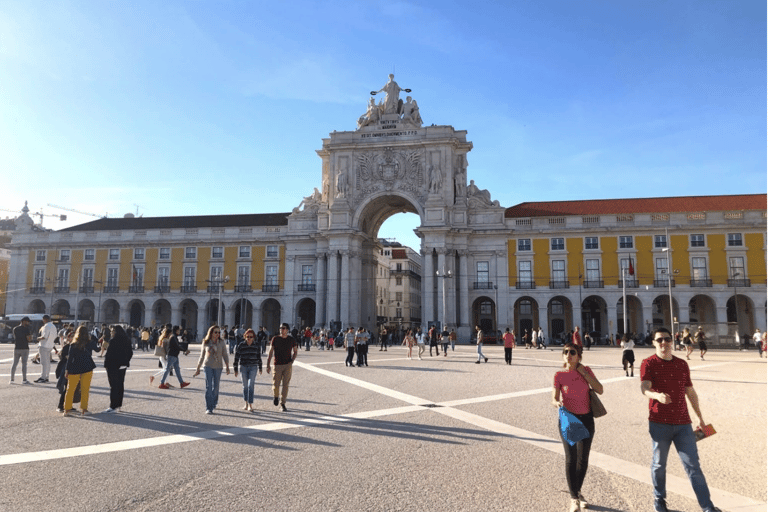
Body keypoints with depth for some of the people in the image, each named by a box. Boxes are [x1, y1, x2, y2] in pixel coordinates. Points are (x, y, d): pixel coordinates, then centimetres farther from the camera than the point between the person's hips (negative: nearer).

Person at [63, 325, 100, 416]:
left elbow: (70, 358, -5)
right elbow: (97, 350, 18)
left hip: (75, 369, 0)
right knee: (85, 389, 6)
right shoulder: (90, 343, -2)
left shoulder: (73, 345, -6)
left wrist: (67, 370, 2)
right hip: (87, 368, 0)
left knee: (70, 389, 10)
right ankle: (84, 409, 8)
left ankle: (66, 409, 12)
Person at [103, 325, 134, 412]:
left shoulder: (113, 341, -16)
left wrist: (106, 364, -10)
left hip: (113, 366, -7)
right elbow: (130, 353, 12)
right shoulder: (127, 340, 7)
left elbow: (109, 353, -18)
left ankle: (113, 407, 2)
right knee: (120, 385, 13)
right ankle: (118, 405, 21)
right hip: (123, 366, 7)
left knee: (114, 386, -2)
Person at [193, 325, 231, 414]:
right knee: (208, 386, -9)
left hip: (218, 366, 1)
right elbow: (202, 356, 9)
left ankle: (214, 403, 34)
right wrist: (198, 368, 12)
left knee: (216, 386, 10)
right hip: (208, 366, -1)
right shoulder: (205, 343, 0)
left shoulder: (222, 342, -1)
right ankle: (208, 408, -7)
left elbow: (225, 355, 2)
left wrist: (227, 367, -3)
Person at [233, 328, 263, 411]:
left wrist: (260, 368, 16)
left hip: (253, 367, -1)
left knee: (251, 385, -9)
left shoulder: (257, 346, 1)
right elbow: (236, 357, 0)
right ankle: (246, 403, 22)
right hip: (243, 367, 1)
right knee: (245, 386, 8)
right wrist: (235, 369, -2)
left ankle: (250, 405, -7)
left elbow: (259, 357, 11)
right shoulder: (241, 346, -3)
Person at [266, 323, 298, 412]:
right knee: (276, 384, 0)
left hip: (288, 365, 1)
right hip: (277, 365, -1)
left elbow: (295, 351, 15)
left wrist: (292, 361, -1)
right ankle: (275, 396, 32)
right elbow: (270, 352, 1)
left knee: (285, 385, -1)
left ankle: (282, 404, 10)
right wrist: (268, 365, -4)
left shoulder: (292, 339, 3)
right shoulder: (275, 339, -1)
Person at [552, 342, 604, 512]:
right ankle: (574, 498, 9)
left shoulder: (586, 370, -2)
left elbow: (599, 390, -9)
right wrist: (557, 403, -35)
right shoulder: (559, 375, -9)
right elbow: (554, 398, -12)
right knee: (571, 458, -6)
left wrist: (584, 373, -15)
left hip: (586, 419, 2)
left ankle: (577, 491, 34)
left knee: (583, 458, 11)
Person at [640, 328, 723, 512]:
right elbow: (644, 388, -21)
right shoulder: (648, 364, -6)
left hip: (683, 423, 3)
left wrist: (700, 417, 22)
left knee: (693, 465, 4)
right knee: (659, 464, 9)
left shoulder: (682, 365, 9)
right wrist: (657, 395, -42)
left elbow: (690, 392, 19)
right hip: (659, 423, -3)